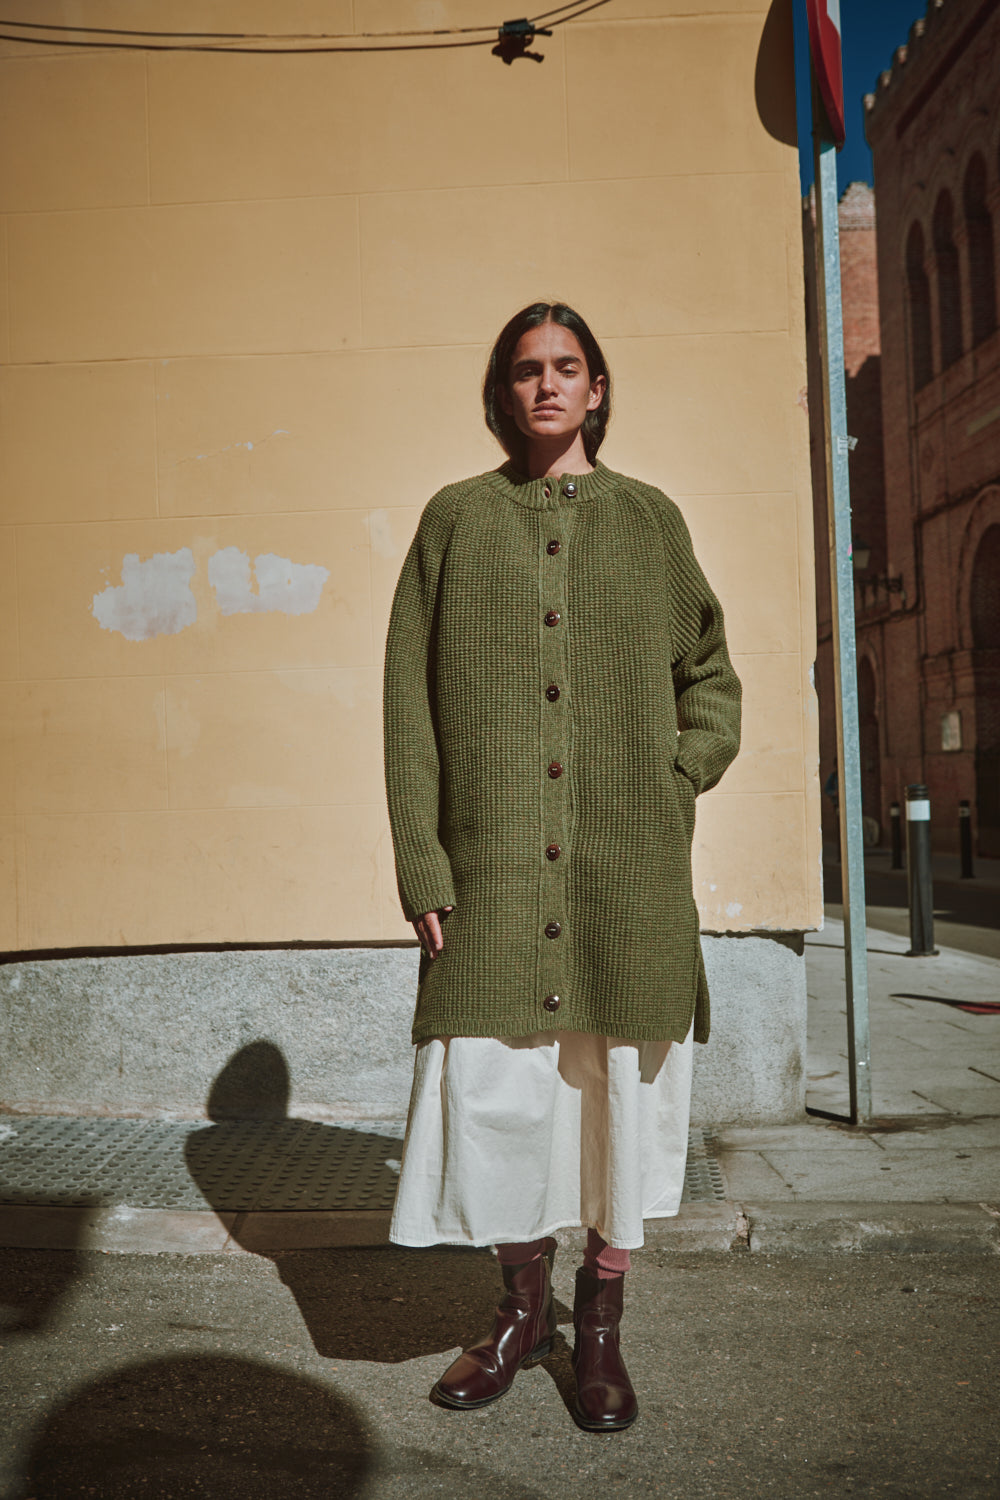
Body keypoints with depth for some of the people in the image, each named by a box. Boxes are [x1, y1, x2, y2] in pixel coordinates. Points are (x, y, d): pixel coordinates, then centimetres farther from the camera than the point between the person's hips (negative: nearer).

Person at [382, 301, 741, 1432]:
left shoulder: (649, 519, 12)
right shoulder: (456, 520, 8)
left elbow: (711, 673, 19)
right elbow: (410, 703, 3)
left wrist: (681, 775, 1)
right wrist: (421, 863, -4)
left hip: (629, 868, 1)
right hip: (496, 865, -1)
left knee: (623, 1088, 6)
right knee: (489, 1086, 1)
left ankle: (600, 1325, 27)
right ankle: (522, 1307, 28)